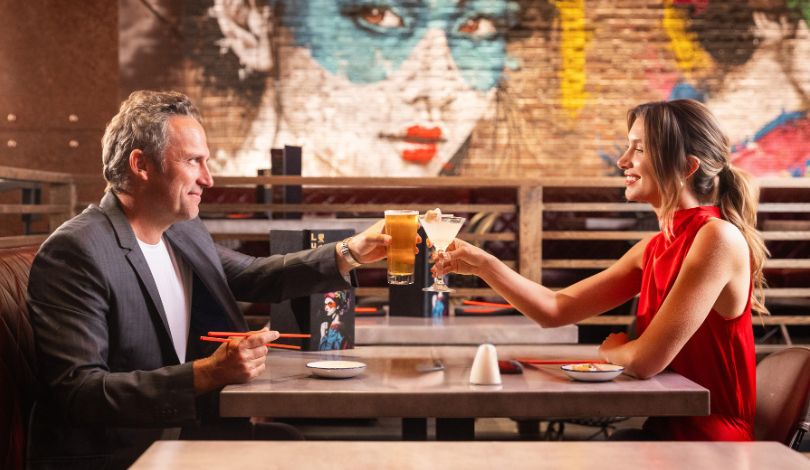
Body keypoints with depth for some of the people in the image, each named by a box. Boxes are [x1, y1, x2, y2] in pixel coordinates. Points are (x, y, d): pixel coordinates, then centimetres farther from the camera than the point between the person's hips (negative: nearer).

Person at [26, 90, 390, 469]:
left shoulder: (184, 231, 5)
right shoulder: (75, 252, -18)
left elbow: (253, 276, 21)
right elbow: (77, 391, -23)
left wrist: (349, 253, 9)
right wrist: (206, 373, -29)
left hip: (184, 440, 7)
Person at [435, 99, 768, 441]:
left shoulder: (718, 237, -20)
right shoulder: (654, 248, 6)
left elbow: (644, 360, -24)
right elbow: (556, 308, 8)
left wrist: (612, 349, -1)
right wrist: (483, 264, -3)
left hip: (710, 441, -7)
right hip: (667, 430, 7)